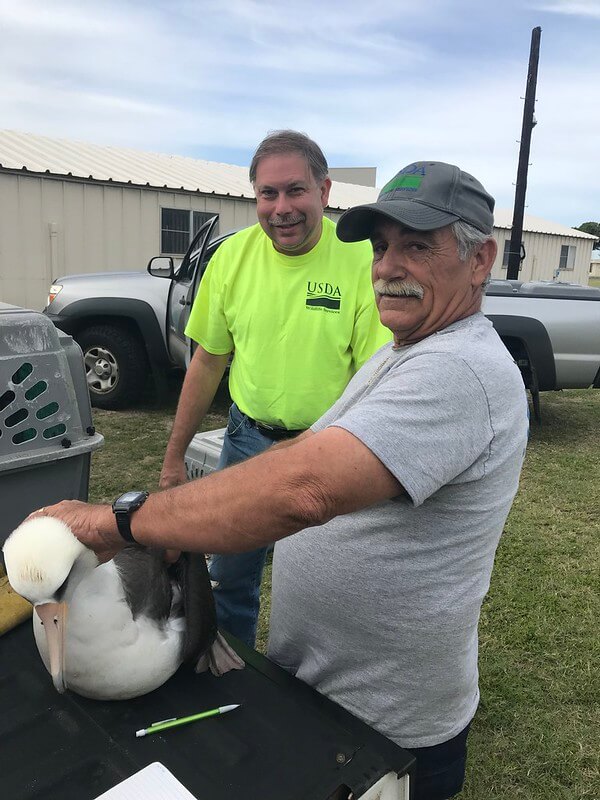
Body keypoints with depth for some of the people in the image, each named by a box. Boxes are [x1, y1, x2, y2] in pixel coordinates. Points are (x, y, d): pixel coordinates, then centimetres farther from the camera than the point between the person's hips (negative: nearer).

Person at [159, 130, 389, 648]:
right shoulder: (233, 255, -4)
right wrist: (175, 456, 6)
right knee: (230, 580, 18)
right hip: (247, 438, 3)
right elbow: (208, 362, 4)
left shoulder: (361, 259, -14)